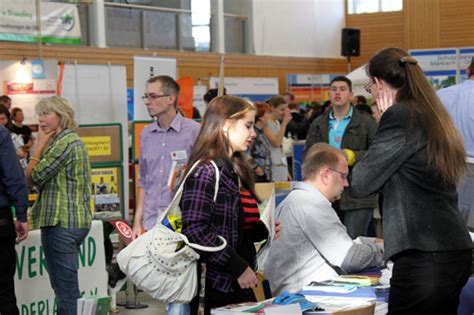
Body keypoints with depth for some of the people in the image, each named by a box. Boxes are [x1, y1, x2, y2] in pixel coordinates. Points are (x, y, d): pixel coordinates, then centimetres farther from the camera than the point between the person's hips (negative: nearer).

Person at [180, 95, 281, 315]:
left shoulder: (237, 171, 13)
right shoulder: (206, 171, -14)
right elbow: (195, 231, -22)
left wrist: (264, 229, 3)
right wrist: (238, 267, -21)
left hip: (239, 283, 8)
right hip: (214, 286, -8)